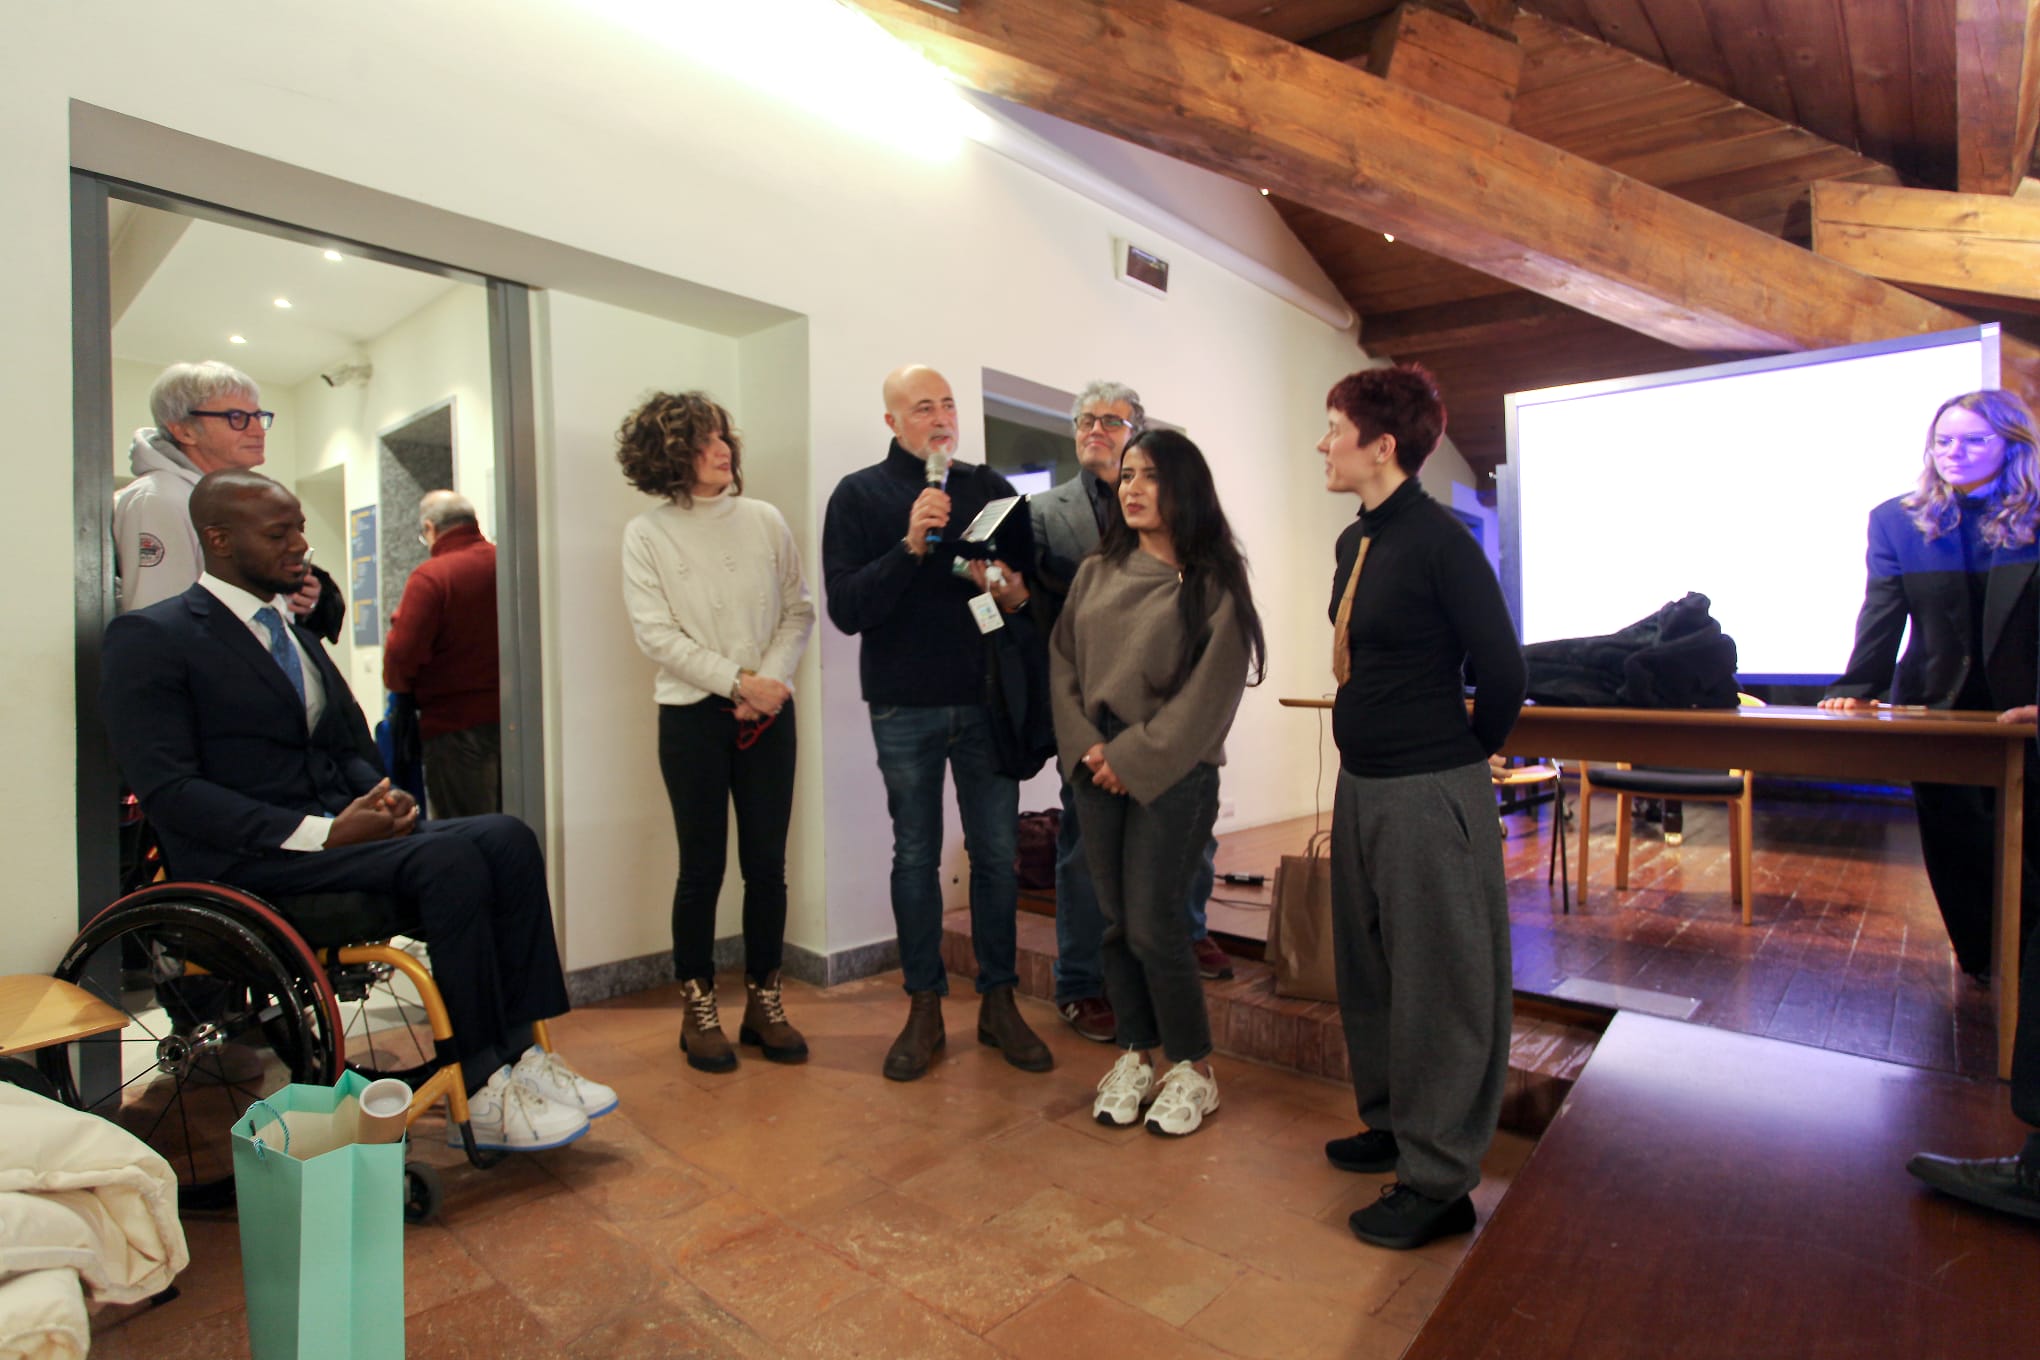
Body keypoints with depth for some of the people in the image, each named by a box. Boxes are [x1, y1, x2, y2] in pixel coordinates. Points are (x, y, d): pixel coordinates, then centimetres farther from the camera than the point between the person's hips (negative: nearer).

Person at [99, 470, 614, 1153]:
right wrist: (320, 832, -22)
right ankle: (482, 1093, -22)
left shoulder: (297, 630, 21)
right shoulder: (148, 637, -3)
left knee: (508, 838, -18)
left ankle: (521, 1055, -18)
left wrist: (381, 798, -2)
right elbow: (167, 789, -14)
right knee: (449, 858, -31)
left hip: (337, 829, 7)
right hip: (250, 860, -7)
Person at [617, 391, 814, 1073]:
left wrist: (772, 681, -10)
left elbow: (798, 612, 5)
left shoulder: (766, 521, 6)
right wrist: (738, 680, -14)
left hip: (769, 711, 2)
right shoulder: (647, 534, 1)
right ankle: (698, 1008, 19)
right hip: (693, 715, -2)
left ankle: (763, 1000, 20)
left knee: (767, 862, 5)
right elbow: (657, 634, -6)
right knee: (702, 865, 3)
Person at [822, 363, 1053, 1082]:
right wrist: (910, 546, -20)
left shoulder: (990, 488, 9)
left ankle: (998, 1001, 21)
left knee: (997, 854, 5)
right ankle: (924, 1008, 22)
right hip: (905, 707, -2)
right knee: (915, 857, 7)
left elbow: (1037, 581, 13)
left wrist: (1016, 595, -10)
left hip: (986, 700, 2)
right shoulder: (859, 495, 2)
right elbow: (845, 608, -9)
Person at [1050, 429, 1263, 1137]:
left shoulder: (1212, 583, -4)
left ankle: (1193, 1068, 17)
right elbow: (1063, 662, 9)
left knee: (1152, 923, -4)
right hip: (1097, 769, 5)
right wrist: (1085, 745, -5)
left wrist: (1133, 756, -12)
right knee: (1117, 920, 9)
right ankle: (1136, 1053, 26)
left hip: (1172, 773, -4)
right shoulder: (1095, 574, 10)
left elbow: (1208, 691, -9)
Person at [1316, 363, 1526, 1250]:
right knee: (1367, 968, 19)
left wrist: (1460, 754, 0)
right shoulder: (1354, 542, 9)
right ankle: (1393, 1125, 38)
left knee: (1440, 984, 4)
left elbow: (1501, 672, -13)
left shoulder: (1439, 541, -16)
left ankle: (1439, 1182, 18)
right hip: (1362, 784, 9)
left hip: (1429, 794, -9)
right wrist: (1369, 746, 17)